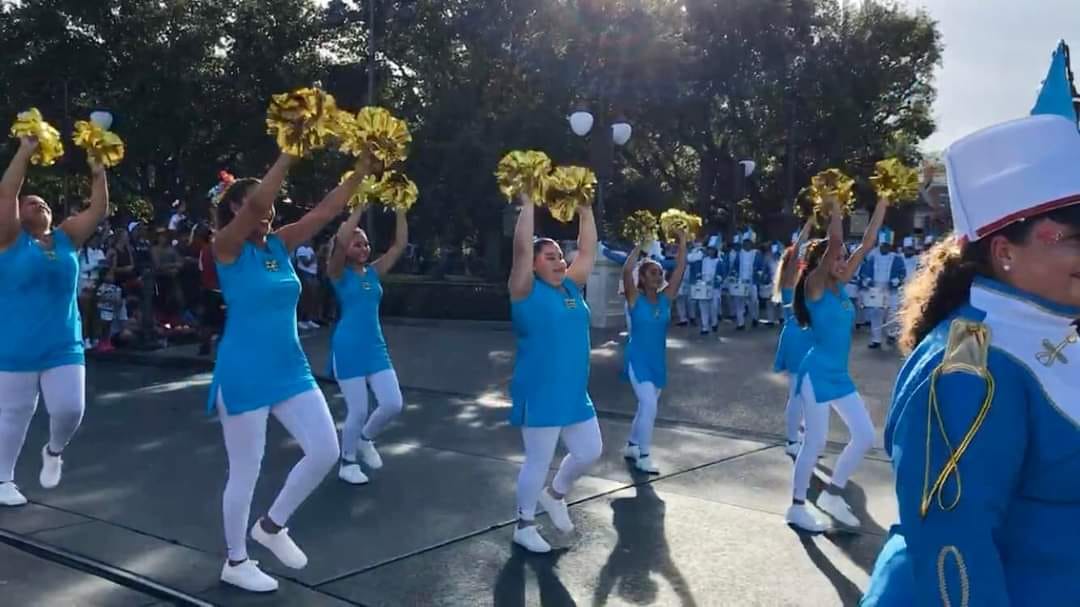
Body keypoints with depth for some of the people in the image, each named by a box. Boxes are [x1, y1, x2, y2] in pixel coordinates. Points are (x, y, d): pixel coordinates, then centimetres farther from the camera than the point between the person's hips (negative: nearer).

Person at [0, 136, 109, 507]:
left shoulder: (66, 238, 7)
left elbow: (99, 210, 3)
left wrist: (98, 171, -4)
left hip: (63, 346, 3)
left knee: (70, 410, -4)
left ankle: (54, 452, 29)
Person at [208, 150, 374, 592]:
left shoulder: (280, 244, 7)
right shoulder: (227, 247, -10)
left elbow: (328, 208, 1)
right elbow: (257, 201, -27)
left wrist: (364, 167, -8)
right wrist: (290, 154, -27)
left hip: (290, 369, 7)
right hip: (244, 375, -6)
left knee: (325, 451, 1)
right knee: (245, 471, 5)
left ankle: (272, 525, 24)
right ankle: (235, 562, 25)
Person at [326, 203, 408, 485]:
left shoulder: (374, 271, 8)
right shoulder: (339, 273, -5)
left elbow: (400, 243, 2)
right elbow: (341, 240, -25)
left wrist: (400, 208, -5)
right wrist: (359, 207, -21)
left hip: (376, 347, 5)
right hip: (348, 349, -5)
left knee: (393, 404, -2)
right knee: (358, 411, -2)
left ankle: (365, 439, 28)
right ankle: (347, 462, 21)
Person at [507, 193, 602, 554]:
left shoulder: (572, 287, 7)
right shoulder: (527, 291, -10)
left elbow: (588, 251, 10)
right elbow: (522, 248, -21)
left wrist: (585, 209, 7)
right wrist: (528, 203, -18)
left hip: (574, 393, 7)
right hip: (539, 396, -7)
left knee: (590, 451, 14)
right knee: (538, 462, 3)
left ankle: (556, 494, 40)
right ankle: (524, 526, 21)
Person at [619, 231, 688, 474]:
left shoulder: (665, 298, 1)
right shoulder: (635, 298, -11)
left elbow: (680, 270, -4)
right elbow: (627, 271, -26)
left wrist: (682, 244, -10)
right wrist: (639, 246, -23)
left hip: (658, 360, 6)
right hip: (638, 359, -6)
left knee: (646, 406, 15)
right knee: (649, 406, -15)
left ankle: (631, 446, 34)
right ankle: (643, 456, -3)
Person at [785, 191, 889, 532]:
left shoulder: (840, 286, 7)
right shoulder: (814, 286, -12)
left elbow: (867, 245, 9)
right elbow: (834, 243, -24)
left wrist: (881, 207, 10)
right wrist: (835, 206, -17)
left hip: (840, 376, 8)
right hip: (817, 375, -8)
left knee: (865, 436, 7)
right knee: (815, 442, -1)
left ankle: (832, 495, 22)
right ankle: (797, 507, 14)